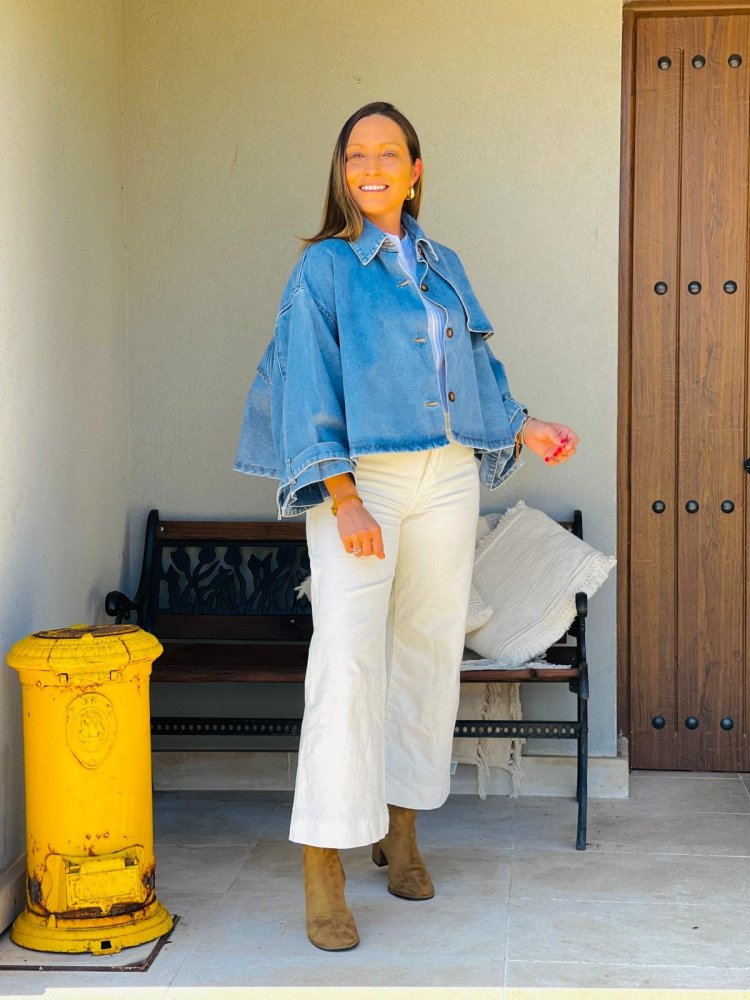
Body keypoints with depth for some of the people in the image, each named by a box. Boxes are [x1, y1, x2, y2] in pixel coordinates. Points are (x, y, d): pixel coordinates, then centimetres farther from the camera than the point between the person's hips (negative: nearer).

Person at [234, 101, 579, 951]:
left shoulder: (443, 266, 15)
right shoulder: (324, 267, -1)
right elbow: (308, 385, -8)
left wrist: (522, 428, 6)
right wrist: (340, 495, -18)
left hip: (446, 479, 5)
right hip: (361, 479, -5)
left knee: (428, 651, 9)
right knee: (348, 661, -13)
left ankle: (401, 831, 24)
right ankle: (323, 869, -10)